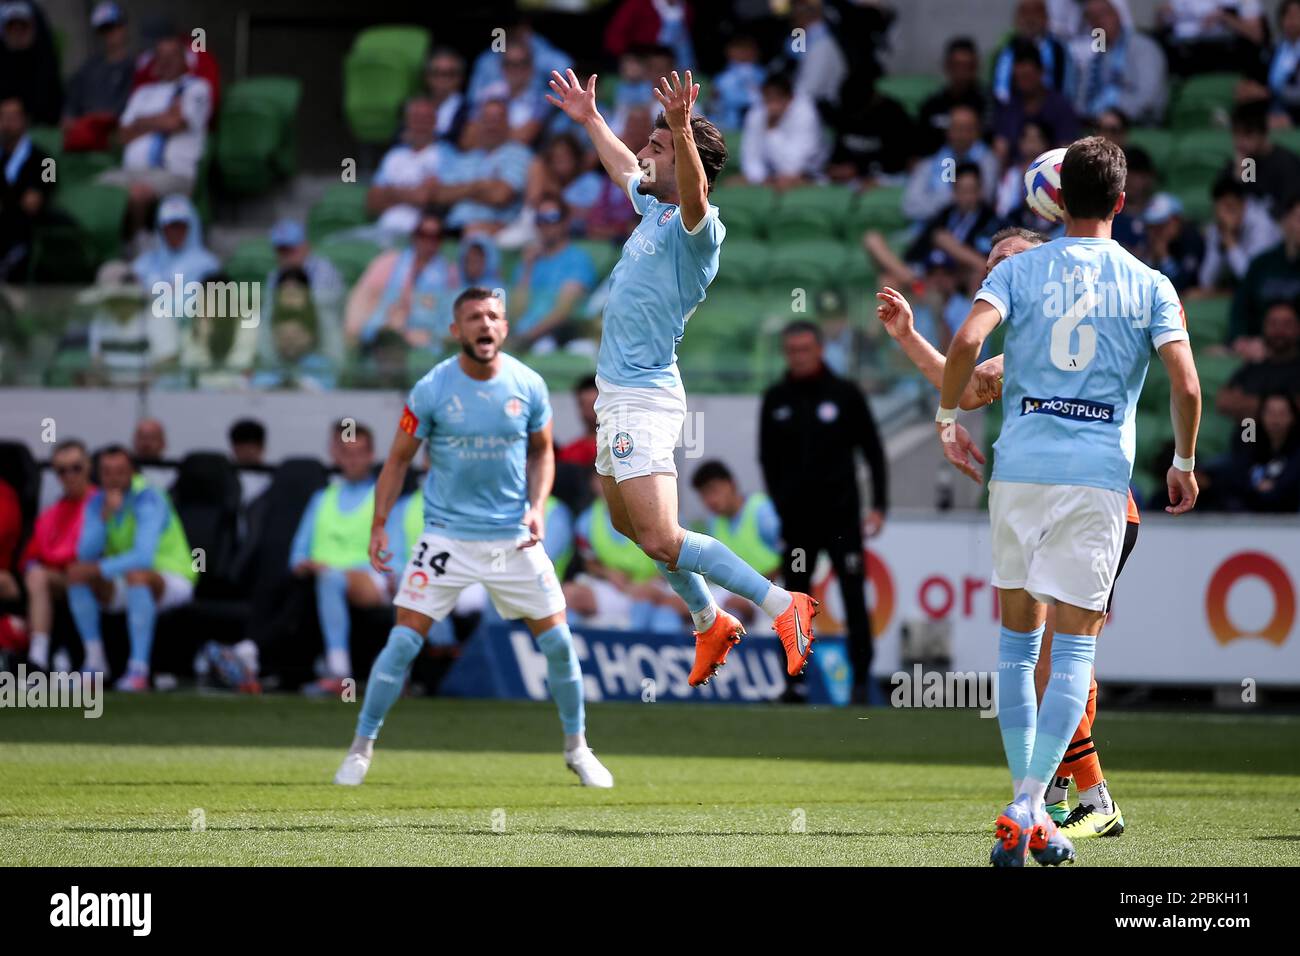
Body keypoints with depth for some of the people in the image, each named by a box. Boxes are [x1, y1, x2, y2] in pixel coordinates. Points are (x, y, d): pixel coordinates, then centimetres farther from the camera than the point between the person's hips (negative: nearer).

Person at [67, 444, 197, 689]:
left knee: (136, 575, -39)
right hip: (122, 583, 6)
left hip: (173, 580, -6)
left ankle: (139, 669, -36)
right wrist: (105, 515, -26)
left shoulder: (149, 499, -22)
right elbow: (86, 554, -13)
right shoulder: (97, 502, -3)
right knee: (75, 571, -16)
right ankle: (94, 661, -9)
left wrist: (99, 570, -34)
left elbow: (144, 557, -34)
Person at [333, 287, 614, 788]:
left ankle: (577, 748, 21)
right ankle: (361, 749, 3)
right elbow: (399, 458, -1)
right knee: (403, 642, -9)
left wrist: (537, 507, -5)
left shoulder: (528, 386, -3)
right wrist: (379, 524, -7)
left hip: (513, 536, 2)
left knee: (558, 642, 2)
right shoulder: (432, 389, -10)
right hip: (447, 535, -2)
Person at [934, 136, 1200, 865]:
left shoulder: (1019, 269, 4)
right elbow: (1187, 386, -4)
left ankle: (1025, 805, 12)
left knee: (1018, 638, 13)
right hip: (1099, 476, -1)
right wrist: (1185, 464, 10)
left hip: (1019, 469, 1)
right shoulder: (1149, 285, 3)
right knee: (1075, 647, 1)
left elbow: (969, 341, -12)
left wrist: (948, 420, 2)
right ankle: (1030, 807, -12)